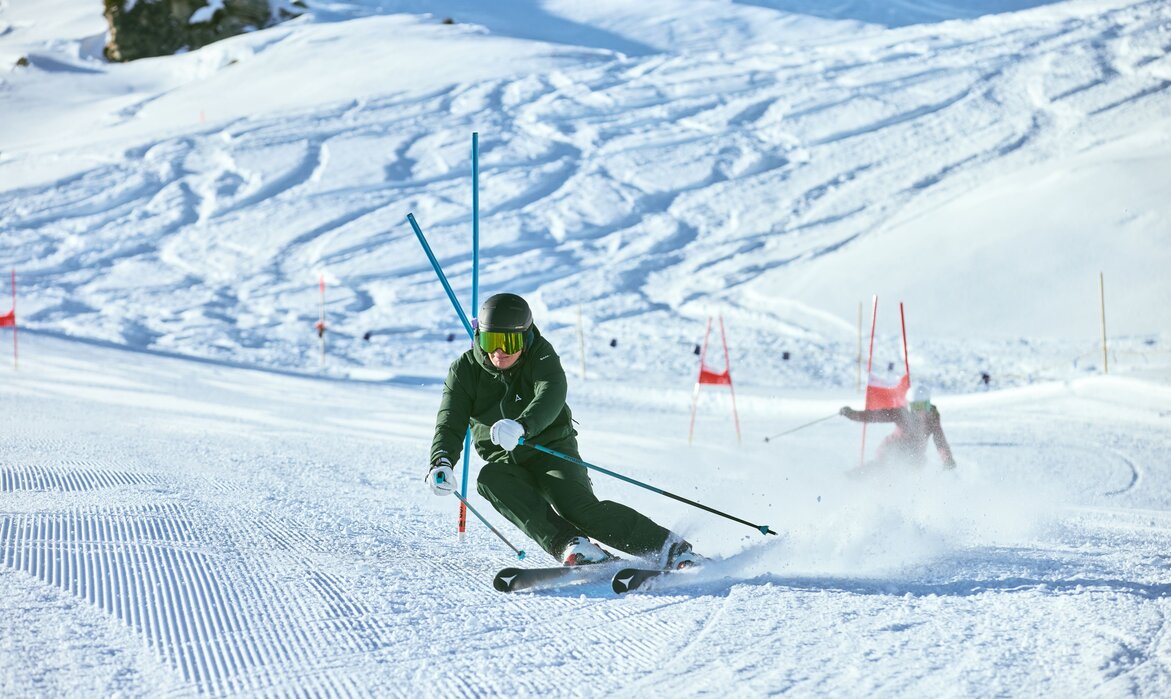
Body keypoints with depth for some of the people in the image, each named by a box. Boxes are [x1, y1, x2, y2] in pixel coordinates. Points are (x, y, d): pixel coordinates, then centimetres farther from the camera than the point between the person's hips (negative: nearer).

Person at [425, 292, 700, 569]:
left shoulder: (541, 356, -11)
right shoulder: (465, 370, -3)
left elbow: (551, 396, -32)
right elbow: (450, 424, -11)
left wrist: (521, 426, -54)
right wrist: (440, 463, -34)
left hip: (552, 450, -3)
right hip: (506, 462, 3)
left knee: (576, 503, -29)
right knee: (490, 479, -31)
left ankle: (672, 550, -25)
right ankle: (571, 546, -40)